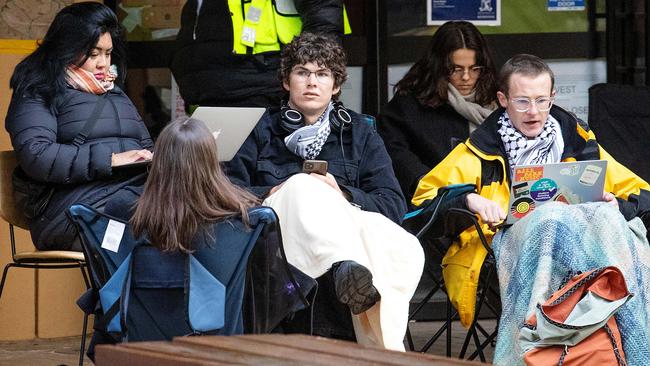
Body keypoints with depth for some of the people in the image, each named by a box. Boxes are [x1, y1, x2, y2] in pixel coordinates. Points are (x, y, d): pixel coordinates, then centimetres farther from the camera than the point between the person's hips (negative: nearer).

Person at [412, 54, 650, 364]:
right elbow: (425, 196, 15)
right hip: (511, 239, -2)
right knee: (552, 216, -37)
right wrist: (468, 201, -5)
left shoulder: (577, 142, 24)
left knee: (606, 217, -34)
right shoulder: (483, 149, 19)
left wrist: (617, 207, -2)